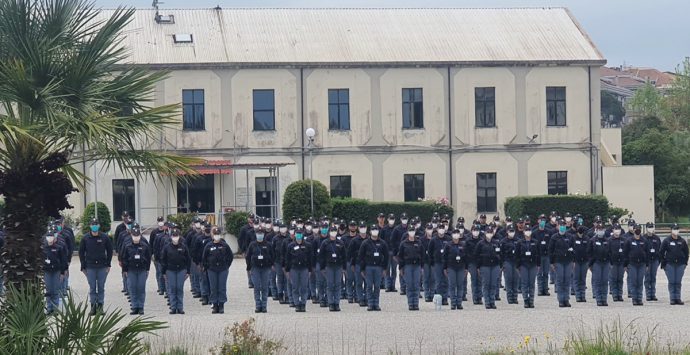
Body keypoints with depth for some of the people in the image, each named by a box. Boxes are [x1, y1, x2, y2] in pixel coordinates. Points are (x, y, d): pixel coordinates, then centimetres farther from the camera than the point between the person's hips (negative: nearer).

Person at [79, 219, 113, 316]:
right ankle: (93, 306, 6)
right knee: (92, 288, 2)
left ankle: (100, 305, 10)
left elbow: (110, 250, 8)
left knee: (101, 287, 4)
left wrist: (108, 264, 2)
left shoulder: (104, 237, 0)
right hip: (90, 267, 0)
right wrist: (83, 266, 2)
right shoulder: (85, 239, 0)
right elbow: (81, 252, 7)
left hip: (102, 267, 0)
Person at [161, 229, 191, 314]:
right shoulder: (167, 247, 0)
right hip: (170, 270, 0)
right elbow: (163, 260, 4)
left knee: (180, 289, 1)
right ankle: (173, 308, 5)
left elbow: (188, 259, 5)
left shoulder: (183, 247, 1)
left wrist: (188, 271, 2)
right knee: (171, 289, 0)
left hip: (181, 270, 0)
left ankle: (180, 308, 7)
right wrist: (163, 272, 1)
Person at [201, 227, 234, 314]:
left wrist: (227, 266, 3)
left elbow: (230, 256, 8)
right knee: (213, 288, 3)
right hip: (212, 270, 1)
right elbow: (204, 258, 8)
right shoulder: (208, 246, 0)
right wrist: (205, 267, 4)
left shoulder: (225, 245, 0)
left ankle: (221, 306, 7)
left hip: (223, 270, -1)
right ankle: (215, 306, 9)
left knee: (222, 288, 1)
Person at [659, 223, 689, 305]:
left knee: (678, 282, 4)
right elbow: (661, 252, 1)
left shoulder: (682, 241, 8)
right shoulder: (667, 241, -1)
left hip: (680, 264, 2)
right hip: (670, 264, -2)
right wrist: (663, 264, -3)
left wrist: (685, 263, 7)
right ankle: (672, 298, 3)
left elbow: (686, 252, 15)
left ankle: (678, 298, 9)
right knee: (671, 282, -2)